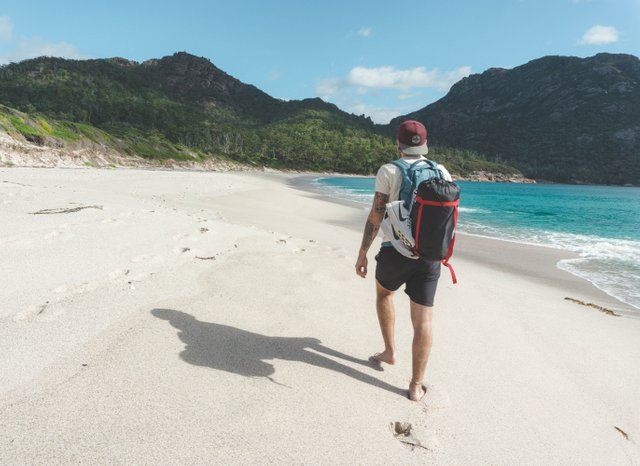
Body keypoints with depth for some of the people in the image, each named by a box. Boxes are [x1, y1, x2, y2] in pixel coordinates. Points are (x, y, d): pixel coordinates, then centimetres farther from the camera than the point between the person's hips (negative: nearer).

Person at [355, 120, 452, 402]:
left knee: (383, 293, 27)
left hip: (396, 251, -2)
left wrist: (362, 253, -3)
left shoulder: (388, 171, -5)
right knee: (423, 318, 5)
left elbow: (375, 216, -9)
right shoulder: (442, 172, 7)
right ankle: (416, 385, 12)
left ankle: (389, 351, 31)